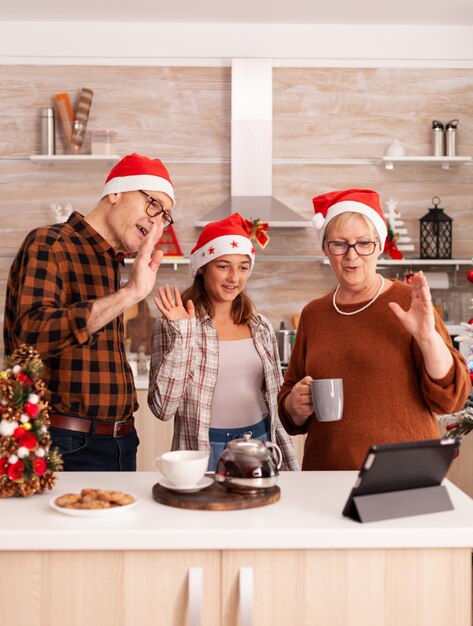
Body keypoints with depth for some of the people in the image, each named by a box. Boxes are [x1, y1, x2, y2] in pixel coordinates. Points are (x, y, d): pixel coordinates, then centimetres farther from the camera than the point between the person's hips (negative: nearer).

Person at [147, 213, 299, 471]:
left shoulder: (261, 328, 5)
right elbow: (163, 408, -15)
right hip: (203, 450, -4)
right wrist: (180, 335, -20)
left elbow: (275, 400, 12)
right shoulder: (172, 325, -8)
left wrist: (290, 467, 10)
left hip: (260, 445, 4)